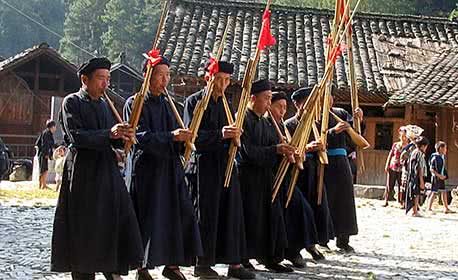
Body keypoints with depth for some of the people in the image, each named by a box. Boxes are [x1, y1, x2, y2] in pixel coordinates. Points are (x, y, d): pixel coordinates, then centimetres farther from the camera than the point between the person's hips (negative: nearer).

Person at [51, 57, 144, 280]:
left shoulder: (105, 104, 16)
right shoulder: (72, 102, -3)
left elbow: (114, 142, 14)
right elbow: (75, 136, -16)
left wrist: (123, 137, -9)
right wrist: (109, 134, -24)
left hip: (108, 171, 6)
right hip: (83, 172, -6)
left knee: (119, 220, 1)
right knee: (84, 228, 0)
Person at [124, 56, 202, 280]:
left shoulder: (166, 104, 16)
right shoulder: (135, 103, -5)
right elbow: (140, 137, -16)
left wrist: (184, 138, -4)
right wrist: (171, 136, -25)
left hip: (171, 168, 7)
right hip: (148, 169, -6)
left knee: (179, 214, 3)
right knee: (148, 218, -4)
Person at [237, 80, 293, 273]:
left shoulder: (265, 123, 15)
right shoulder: (243, 119, -12)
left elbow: (273, 145, 12)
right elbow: (248, 150, -20)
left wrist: (285, 152, -10)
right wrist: (276, 150, -23)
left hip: (265, 177, 8)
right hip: (248, 177, -8)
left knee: (271, 216, 9)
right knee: (250, 218, -3)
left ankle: (270, 257, 16)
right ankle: (244, 259, 8)